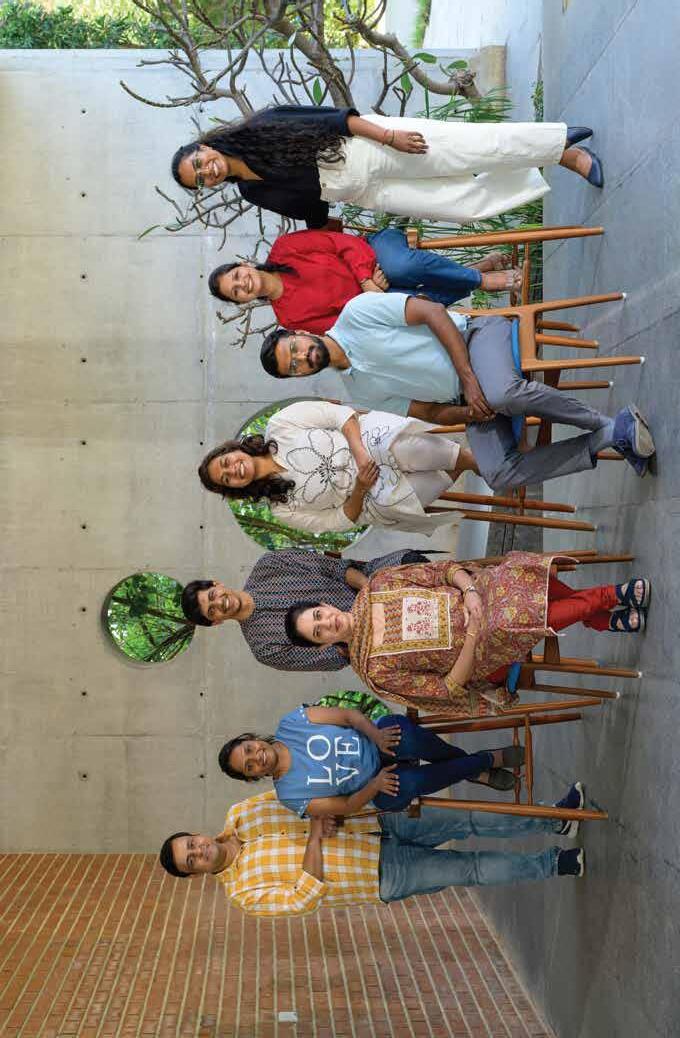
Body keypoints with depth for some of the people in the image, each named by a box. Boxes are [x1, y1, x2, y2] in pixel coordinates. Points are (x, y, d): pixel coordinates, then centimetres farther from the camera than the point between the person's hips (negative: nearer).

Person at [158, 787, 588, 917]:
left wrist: (324, 809, -14)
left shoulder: (241, 815, 0)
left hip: (379, 824, 4)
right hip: (384, 878, -4)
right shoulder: (246, 892, -11)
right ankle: (553, 863, 9)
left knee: (467, 821, -10)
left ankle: (554, 819, 2)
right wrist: (314, 838, -22)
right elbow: (307, 898, -19)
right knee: (472, 869, -9)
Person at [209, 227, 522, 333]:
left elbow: (343, 243, -7)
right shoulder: (289, 317, -3)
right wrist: (369, 291, -22)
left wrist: (365, 279, -22)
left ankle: (474, 273, -14)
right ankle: (479, 281, -10)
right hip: (367, 302, 1)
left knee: (402, 266, -38)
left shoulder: (283, 249, -5)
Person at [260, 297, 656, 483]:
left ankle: (605, 423, -22)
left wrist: (467, 378, -20)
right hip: (467, 395, 6)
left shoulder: (355, 314, -8)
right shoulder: (361, 394, 10)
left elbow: (433, 312, -12)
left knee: (501, 393, -41)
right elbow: (430, 413, 10)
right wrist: (469, 413, -12)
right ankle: (609, 438, -12)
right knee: (497, 473, -21)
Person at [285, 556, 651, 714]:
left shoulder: (374, 587, 1)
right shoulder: (376, 670, -9)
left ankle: (604, 608, -5)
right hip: (478, 651, -4)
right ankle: (608, 607, -11)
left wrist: (470, 591, -20)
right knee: (511, 621, -36)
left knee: (521, 573, -26)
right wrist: (472, 638, -23)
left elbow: (440, 570, 1)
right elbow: (445, 690, -10)